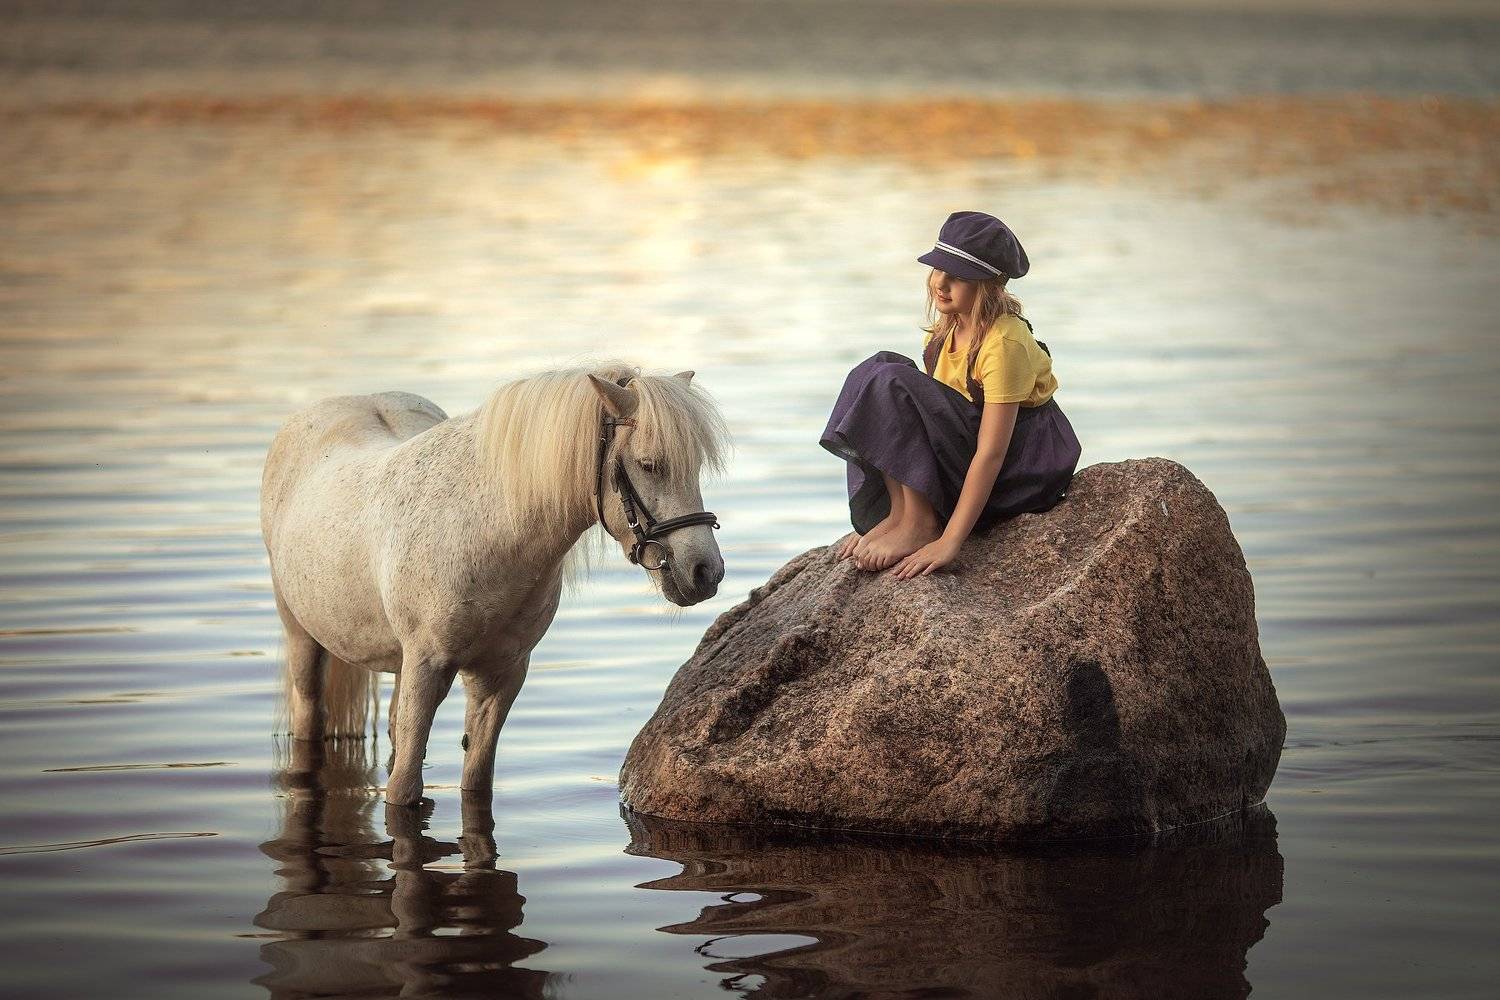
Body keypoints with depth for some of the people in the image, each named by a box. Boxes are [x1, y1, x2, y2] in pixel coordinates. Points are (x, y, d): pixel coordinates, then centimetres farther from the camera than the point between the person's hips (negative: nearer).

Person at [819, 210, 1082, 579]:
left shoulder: (1004, 342, -22)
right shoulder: (951, 327, 4)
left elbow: (991, 453, -26)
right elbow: (931, 407, 8)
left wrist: (949, 541, -30)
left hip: (1025, 459, -9)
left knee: (890, 383, -21)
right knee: (881, 368, -4)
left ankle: (919, 523, -19)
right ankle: (894, 515, -10)